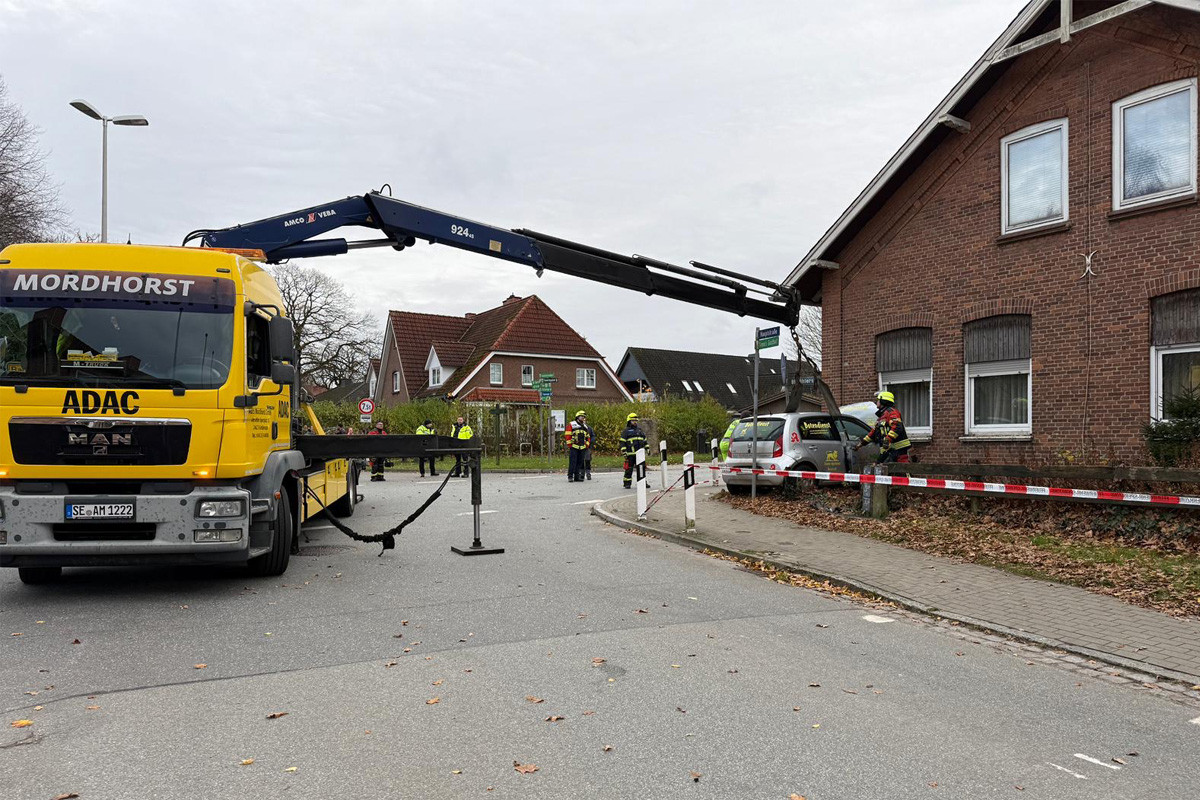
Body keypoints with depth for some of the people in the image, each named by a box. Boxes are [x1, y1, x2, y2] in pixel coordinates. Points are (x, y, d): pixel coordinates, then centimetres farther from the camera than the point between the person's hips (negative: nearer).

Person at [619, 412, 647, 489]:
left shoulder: (640, 430, 20)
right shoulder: (625, 431, 1)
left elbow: (645, 440, 27)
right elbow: (622, 443, -5)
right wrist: (624, 453, -12)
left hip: (640, 454, 5)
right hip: (630, 454, -5)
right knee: (629, 469, -2)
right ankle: (627, 483, 5)